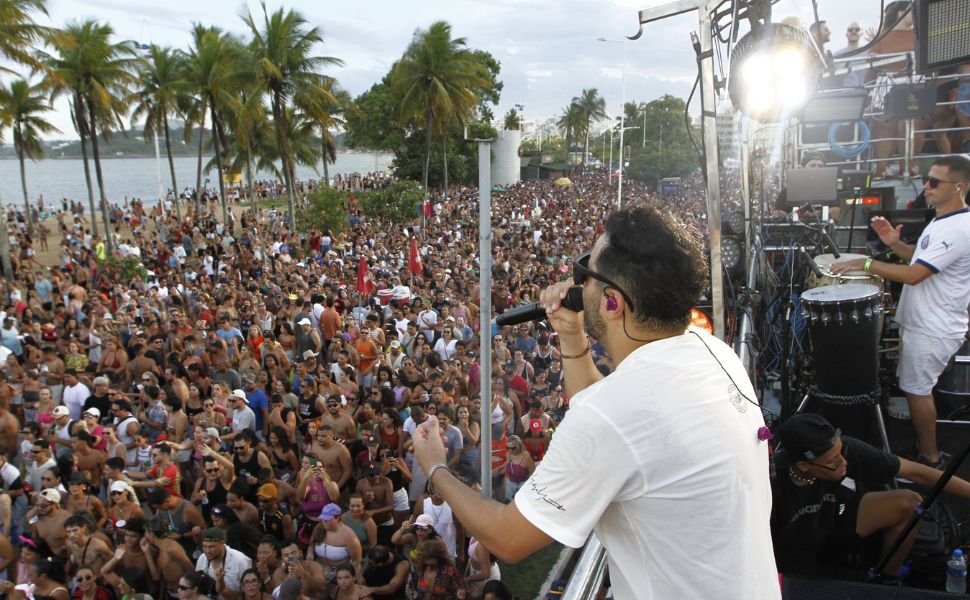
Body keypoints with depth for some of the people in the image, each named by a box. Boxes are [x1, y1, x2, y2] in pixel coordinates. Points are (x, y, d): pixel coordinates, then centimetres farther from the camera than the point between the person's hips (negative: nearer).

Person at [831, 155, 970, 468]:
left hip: (933, 330, -10)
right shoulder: (942, 220, 8)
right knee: (919, 387, 20)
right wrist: (895, 244, 3)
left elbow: (914, 275, -29)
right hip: (923, 322, 10)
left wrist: (865, 263, -24)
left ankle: (930, 460, 16)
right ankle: (925, 446, 34)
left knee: (917, 390, 1)